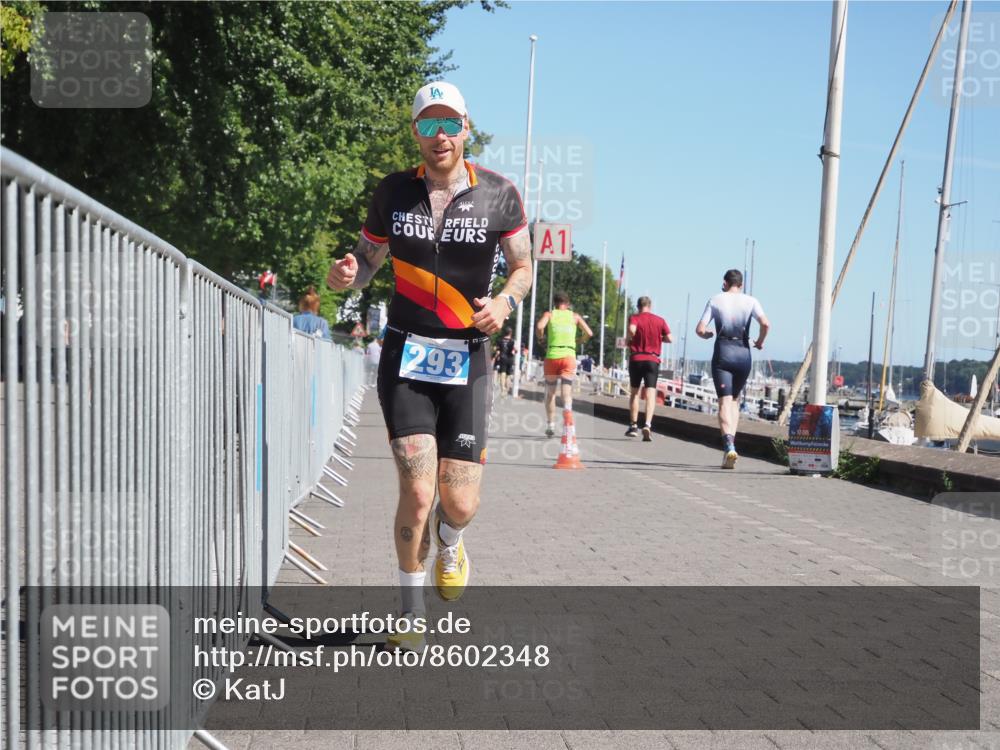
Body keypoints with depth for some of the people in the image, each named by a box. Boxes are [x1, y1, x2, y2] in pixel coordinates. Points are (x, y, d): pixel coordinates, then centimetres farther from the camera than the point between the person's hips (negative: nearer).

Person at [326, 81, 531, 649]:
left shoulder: (499, 194, -1)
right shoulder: (394, 192, 3)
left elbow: (524, 266, 8)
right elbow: (369, 259, 13)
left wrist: (505, 302, -13)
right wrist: (347, 276, -11)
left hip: (469, 361, 0)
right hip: (406, 357, 0)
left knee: (460, 503, -4)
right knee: (418, 491, -11)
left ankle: (450, 546, 35)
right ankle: (411, 617, 8)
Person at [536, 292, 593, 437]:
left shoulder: (549, 314, 8)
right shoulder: (574, 316, 13)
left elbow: (539, 326, -12)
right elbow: (589, 333, 3)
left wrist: (541, 338, 7)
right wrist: (578, 341, 21)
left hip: (552, 356, 0)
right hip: (569, 356, 0)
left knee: (550, 393, 15)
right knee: (566, 392, -8)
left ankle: (550, 425, 15)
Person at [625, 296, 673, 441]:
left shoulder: (634, 318, -1)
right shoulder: (660, 320, 5)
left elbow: (632, 329, -22)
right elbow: (670, 338, 1)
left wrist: (629, 339, -4)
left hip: (636, 359, 0)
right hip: (652, 360, 0)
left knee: (634, 392, 15)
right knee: (650, 394, -5)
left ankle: (634, 425, 17)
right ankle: (647, 425, -23)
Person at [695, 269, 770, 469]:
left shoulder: (715, 300, 4)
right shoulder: (750, 301, 6)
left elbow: (700, 329, -1)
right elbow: (765, 324, -10)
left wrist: (708, 334, 21)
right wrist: (760, 342, 9)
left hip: (722, 353, -2)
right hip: (743, 353, 2)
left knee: (724, 402, -9)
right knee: (734, 399, 21)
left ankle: (729, 445, -28)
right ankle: (731, 442, 14)